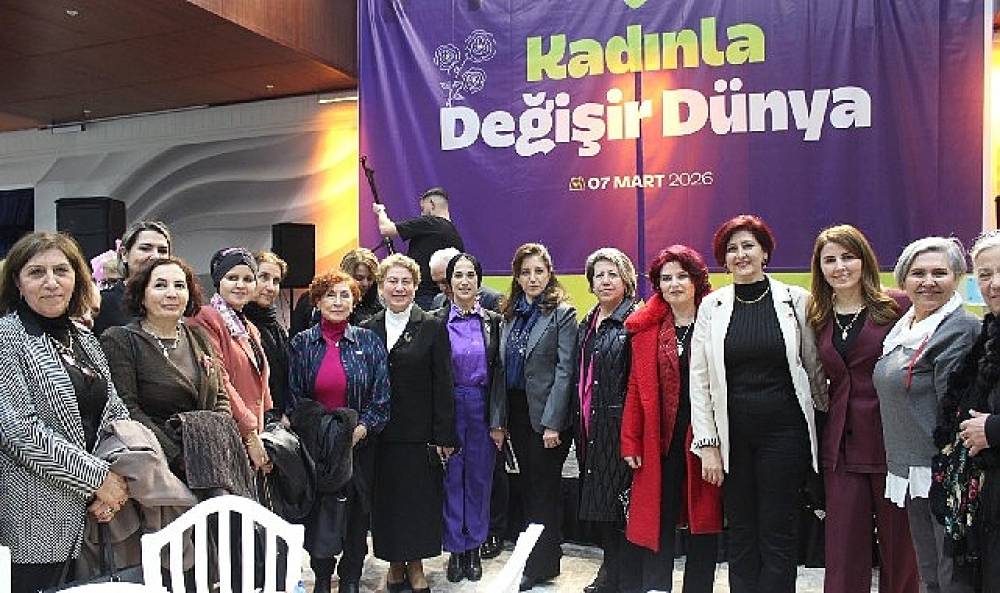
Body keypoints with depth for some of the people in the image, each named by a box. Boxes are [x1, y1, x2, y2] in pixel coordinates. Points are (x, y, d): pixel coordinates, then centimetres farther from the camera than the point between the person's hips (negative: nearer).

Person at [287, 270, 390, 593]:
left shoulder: (368, 341, -1)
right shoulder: (302, 343, 1)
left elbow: (381, 397, -4)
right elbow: (293, 397, 3)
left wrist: (360, 430, -14)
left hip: (359, 445, 0)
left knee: (357, 514, 10)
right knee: (317, 514, 8)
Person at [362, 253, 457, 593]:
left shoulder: (432, 328, -2)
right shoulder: (368, 330, 7)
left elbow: (443, 386, -4)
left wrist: (444, 436, -8)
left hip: (420, 433, -2)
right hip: (380, 434, 2)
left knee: (420, 498, 5)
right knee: (386, 498, 9)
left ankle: (415, 564, 22)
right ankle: (394, 562, 26)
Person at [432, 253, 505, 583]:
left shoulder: (493, 321, 2)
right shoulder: (436, 322, -2)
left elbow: (499, 373, 1)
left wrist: (498, 421, -4)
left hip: (483, 408, 1)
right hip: (448, 407, -1)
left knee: (479, 478, 9)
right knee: (451, 478, 7)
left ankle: (474, 549, 24)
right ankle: (455, 549, 22)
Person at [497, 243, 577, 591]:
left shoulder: (563, 314, -8)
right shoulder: (510, 314, 10)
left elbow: (564, 371, -13)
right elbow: (502, 368, 9)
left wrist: (552, 423, -17)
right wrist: (499, 419, 6)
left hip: (546, 414, -6)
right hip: (516, 412, 6)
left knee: (544, 488, 4)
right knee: (528, 486, 15)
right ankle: (534, 556, 29)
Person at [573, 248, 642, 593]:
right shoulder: (586, 325, 14)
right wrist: (578, 427, 16)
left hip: (619, 425, -7)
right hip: (590, 428, 7)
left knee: (619, 503, -1)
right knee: (599, 504, 14)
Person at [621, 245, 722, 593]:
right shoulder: (645, 329, 5)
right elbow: (637, 388, 4)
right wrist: (631, 442, -1)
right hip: (660, 441, 1)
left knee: (704, 516, 10)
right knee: (657, 518, 4)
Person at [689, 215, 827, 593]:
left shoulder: (795, 300, -1)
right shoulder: (711, 306, 2)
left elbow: (814, 365, 8)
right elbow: (699, 380, 1)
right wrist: (707, 444, -2)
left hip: (784, 430, -1)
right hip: (732, 433, 1)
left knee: (778, 533, 5)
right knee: (740, 533, 11)